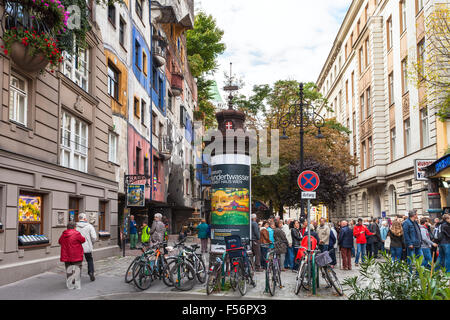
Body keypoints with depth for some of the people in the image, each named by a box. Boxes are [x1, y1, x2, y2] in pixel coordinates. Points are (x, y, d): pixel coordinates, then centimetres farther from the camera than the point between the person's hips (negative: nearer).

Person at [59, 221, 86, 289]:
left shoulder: (63, 235, 5)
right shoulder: (76, 234, -14)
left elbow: (59, 242, 19)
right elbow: (83, 240, -2)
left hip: (66, 256, 5)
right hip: (76, 256, -5)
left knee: (69, 271, 13)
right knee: (76, 270, 3)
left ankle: (70, 285, 16)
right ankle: (77, 285, 4)